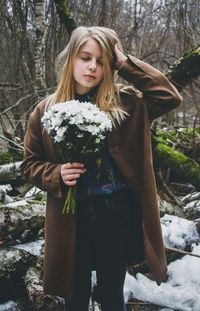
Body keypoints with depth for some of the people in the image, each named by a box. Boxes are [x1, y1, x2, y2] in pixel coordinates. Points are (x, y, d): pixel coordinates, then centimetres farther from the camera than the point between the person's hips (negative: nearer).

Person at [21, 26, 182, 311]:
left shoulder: (124, 101, -1)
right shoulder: (46, 111, -1)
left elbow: (169, 96, -13)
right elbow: (30, 163, 5)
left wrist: (125, 63, -12)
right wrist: (57, 174, -16)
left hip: (118, 213, 0)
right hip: (71, 218, 0)